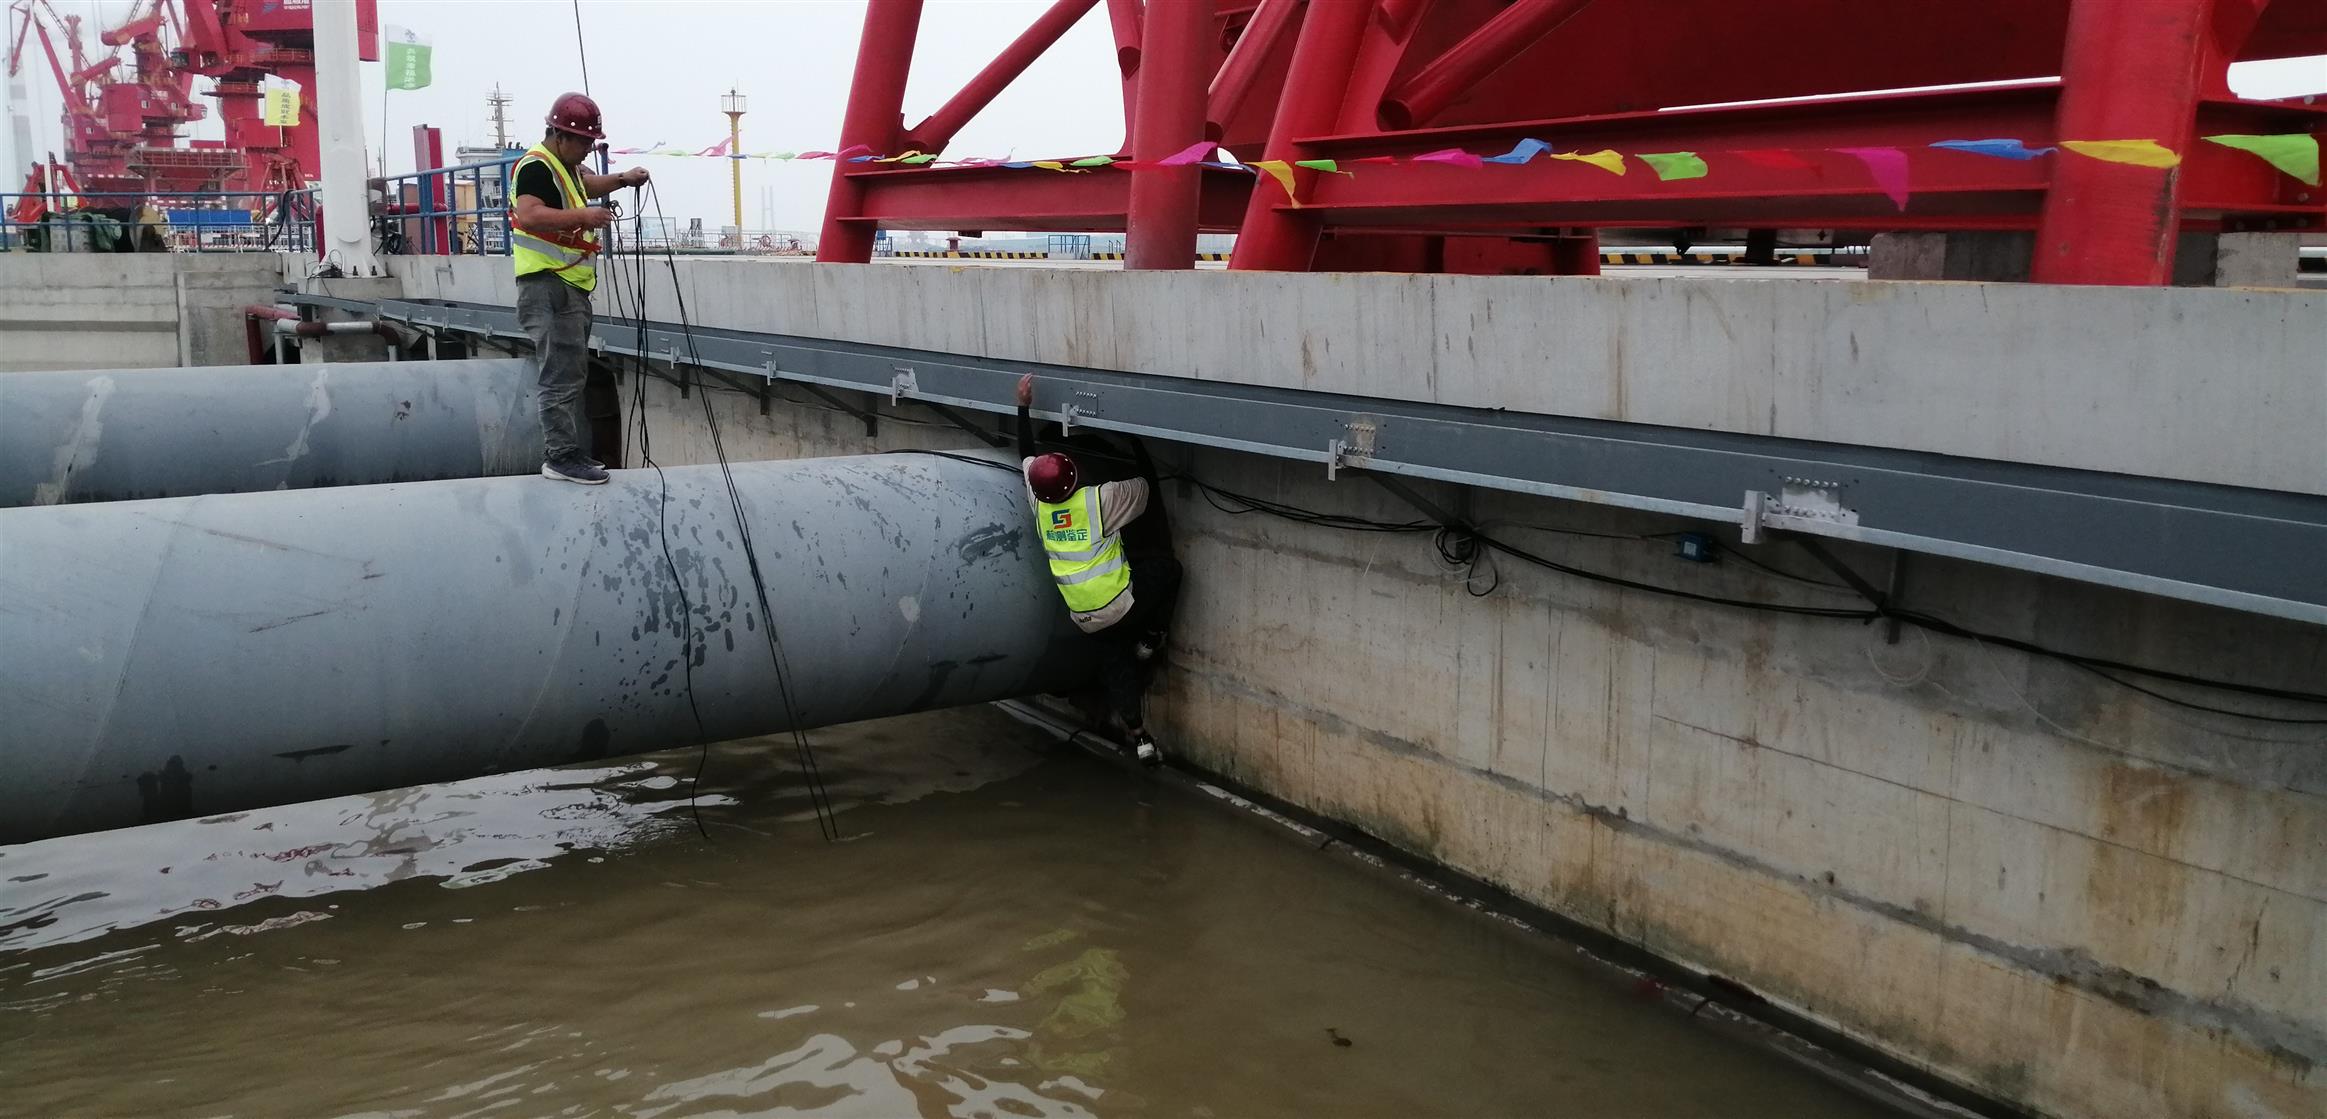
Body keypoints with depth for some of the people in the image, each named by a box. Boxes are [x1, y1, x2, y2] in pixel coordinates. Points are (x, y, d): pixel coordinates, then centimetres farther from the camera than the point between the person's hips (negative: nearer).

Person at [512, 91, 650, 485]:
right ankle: (560, 457, -12)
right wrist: (582, 216, -35)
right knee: (561, 376, -13)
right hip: (548, 286, -11)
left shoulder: (563, 165, 18)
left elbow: (584, 184, 40)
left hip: (571, 286, 11)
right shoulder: (536, 166, -13)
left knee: (572, 374, 15)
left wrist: (622, 179, 23)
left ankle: (567, 450, 22)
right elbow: (528, 216, -29)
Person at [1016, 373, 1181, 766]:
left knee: (1116, 664, 17)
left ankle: (1138, 736, 14)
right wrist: (1135, 439, 6)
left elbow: (1026, 455, 13)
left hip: (1084, 616, 5)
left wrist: (1024, 406, 16)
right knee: (1167, 566, 13)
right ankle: (1151, 637, 14)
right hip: (1120, 605, -5)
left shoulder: (1039, 502, -4)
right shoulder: (1101, 499, -18)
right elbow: (1147, 485, -3)